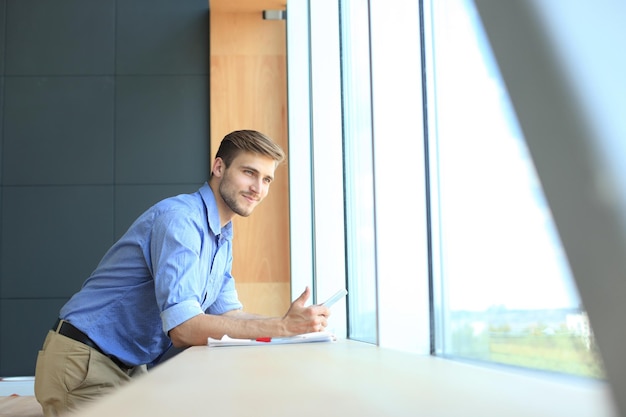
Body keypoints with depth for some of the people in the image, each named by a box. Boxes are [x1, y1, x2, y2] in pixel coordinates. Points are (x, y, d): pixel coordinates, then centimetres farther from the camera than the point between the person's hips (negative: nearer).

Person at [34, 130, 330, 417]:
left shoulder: (224, 240, 8)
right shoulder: (178, 218, -23)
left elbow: (227, 313, 8)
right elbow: (184, 328, -31)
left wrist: (289, 322, -9)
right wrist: (282, 327, -30)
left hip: (132, 368, 9)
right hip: (84, 364, -9)